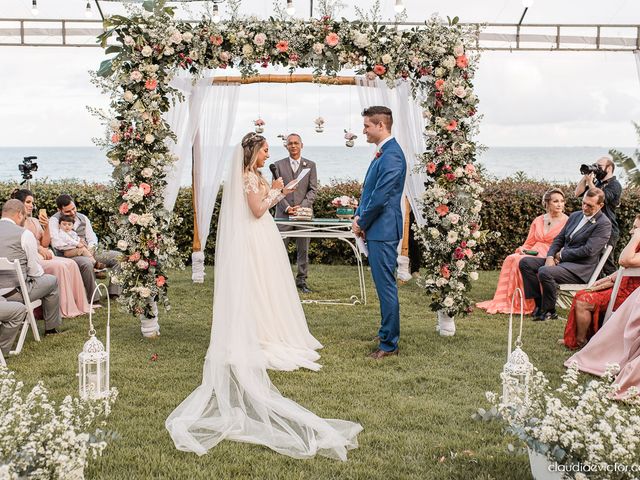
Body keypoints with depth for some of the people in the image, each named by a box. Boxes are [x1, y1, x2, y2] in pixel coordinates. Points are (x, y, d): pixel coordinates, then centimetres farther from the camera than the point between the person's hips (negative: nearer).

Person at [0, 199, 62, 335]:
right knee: (52, 281, 17)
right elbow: (34, 269, -6)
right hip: (14, 293, -7)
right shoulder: (24, 234, -8)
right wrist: (42, 276, 15)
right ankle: (52, 328, 26)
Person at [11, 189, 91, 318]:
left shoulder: (34, 221, 18)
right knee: (59, 266, -28)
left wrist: (46, 227, -2)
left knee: (71, 264, -14)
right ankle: (65, 310, -25)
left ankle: (79, 304, -14)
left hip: (42, 256, 7)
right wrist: (38, 248, -14)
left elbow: (45, 243, 13)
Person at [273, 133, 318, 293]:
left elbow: (313, 190, 4)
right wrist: (287, 207, -10)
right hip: (283, 213, -1)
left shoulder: (310, 165, 9)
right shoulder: (278, 165, 7)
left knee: (303, 249, 5)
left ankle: (301, 280, 14)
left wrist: (302, 206, -10)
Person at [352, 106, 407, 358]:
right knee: (383, 284, 18)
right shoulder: (382, 153, 15)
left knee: (386, 285, -5)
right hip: (376, 230, 10)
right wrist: (358, 216, 7)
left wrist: (362, 223, -8)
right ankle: (386, 332, 30)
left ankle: (390, 343, 2)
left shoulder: (391, 155, -17)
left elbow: (380, 197, -20)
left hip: (383, 230, -10)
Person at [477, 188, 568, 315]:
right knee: (510, 259, -24)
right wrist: (522, 248, -4)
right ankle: (503, 301, -25)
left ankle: (520, 304, -24)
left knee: (520, 261, -30)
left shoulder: (566, 222, 2)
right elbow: (529, 243, 18)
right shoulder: (538, 220, 18)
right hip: (533, 253, 5)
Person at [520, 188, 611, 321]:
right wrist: (550, 257, -4)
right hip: (561, 260, 9)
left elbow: (588, 251, -19)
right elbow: (559, 239, 16)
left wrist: (561, 255, -10)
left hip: (581, 269, -8)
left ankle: (548, 311, -11)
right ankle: (539, 304, -2)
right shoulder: (575, 216, 15)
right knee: (525, 262, -4)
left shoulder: (604, 224, -10)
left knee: (544, 272, -32)